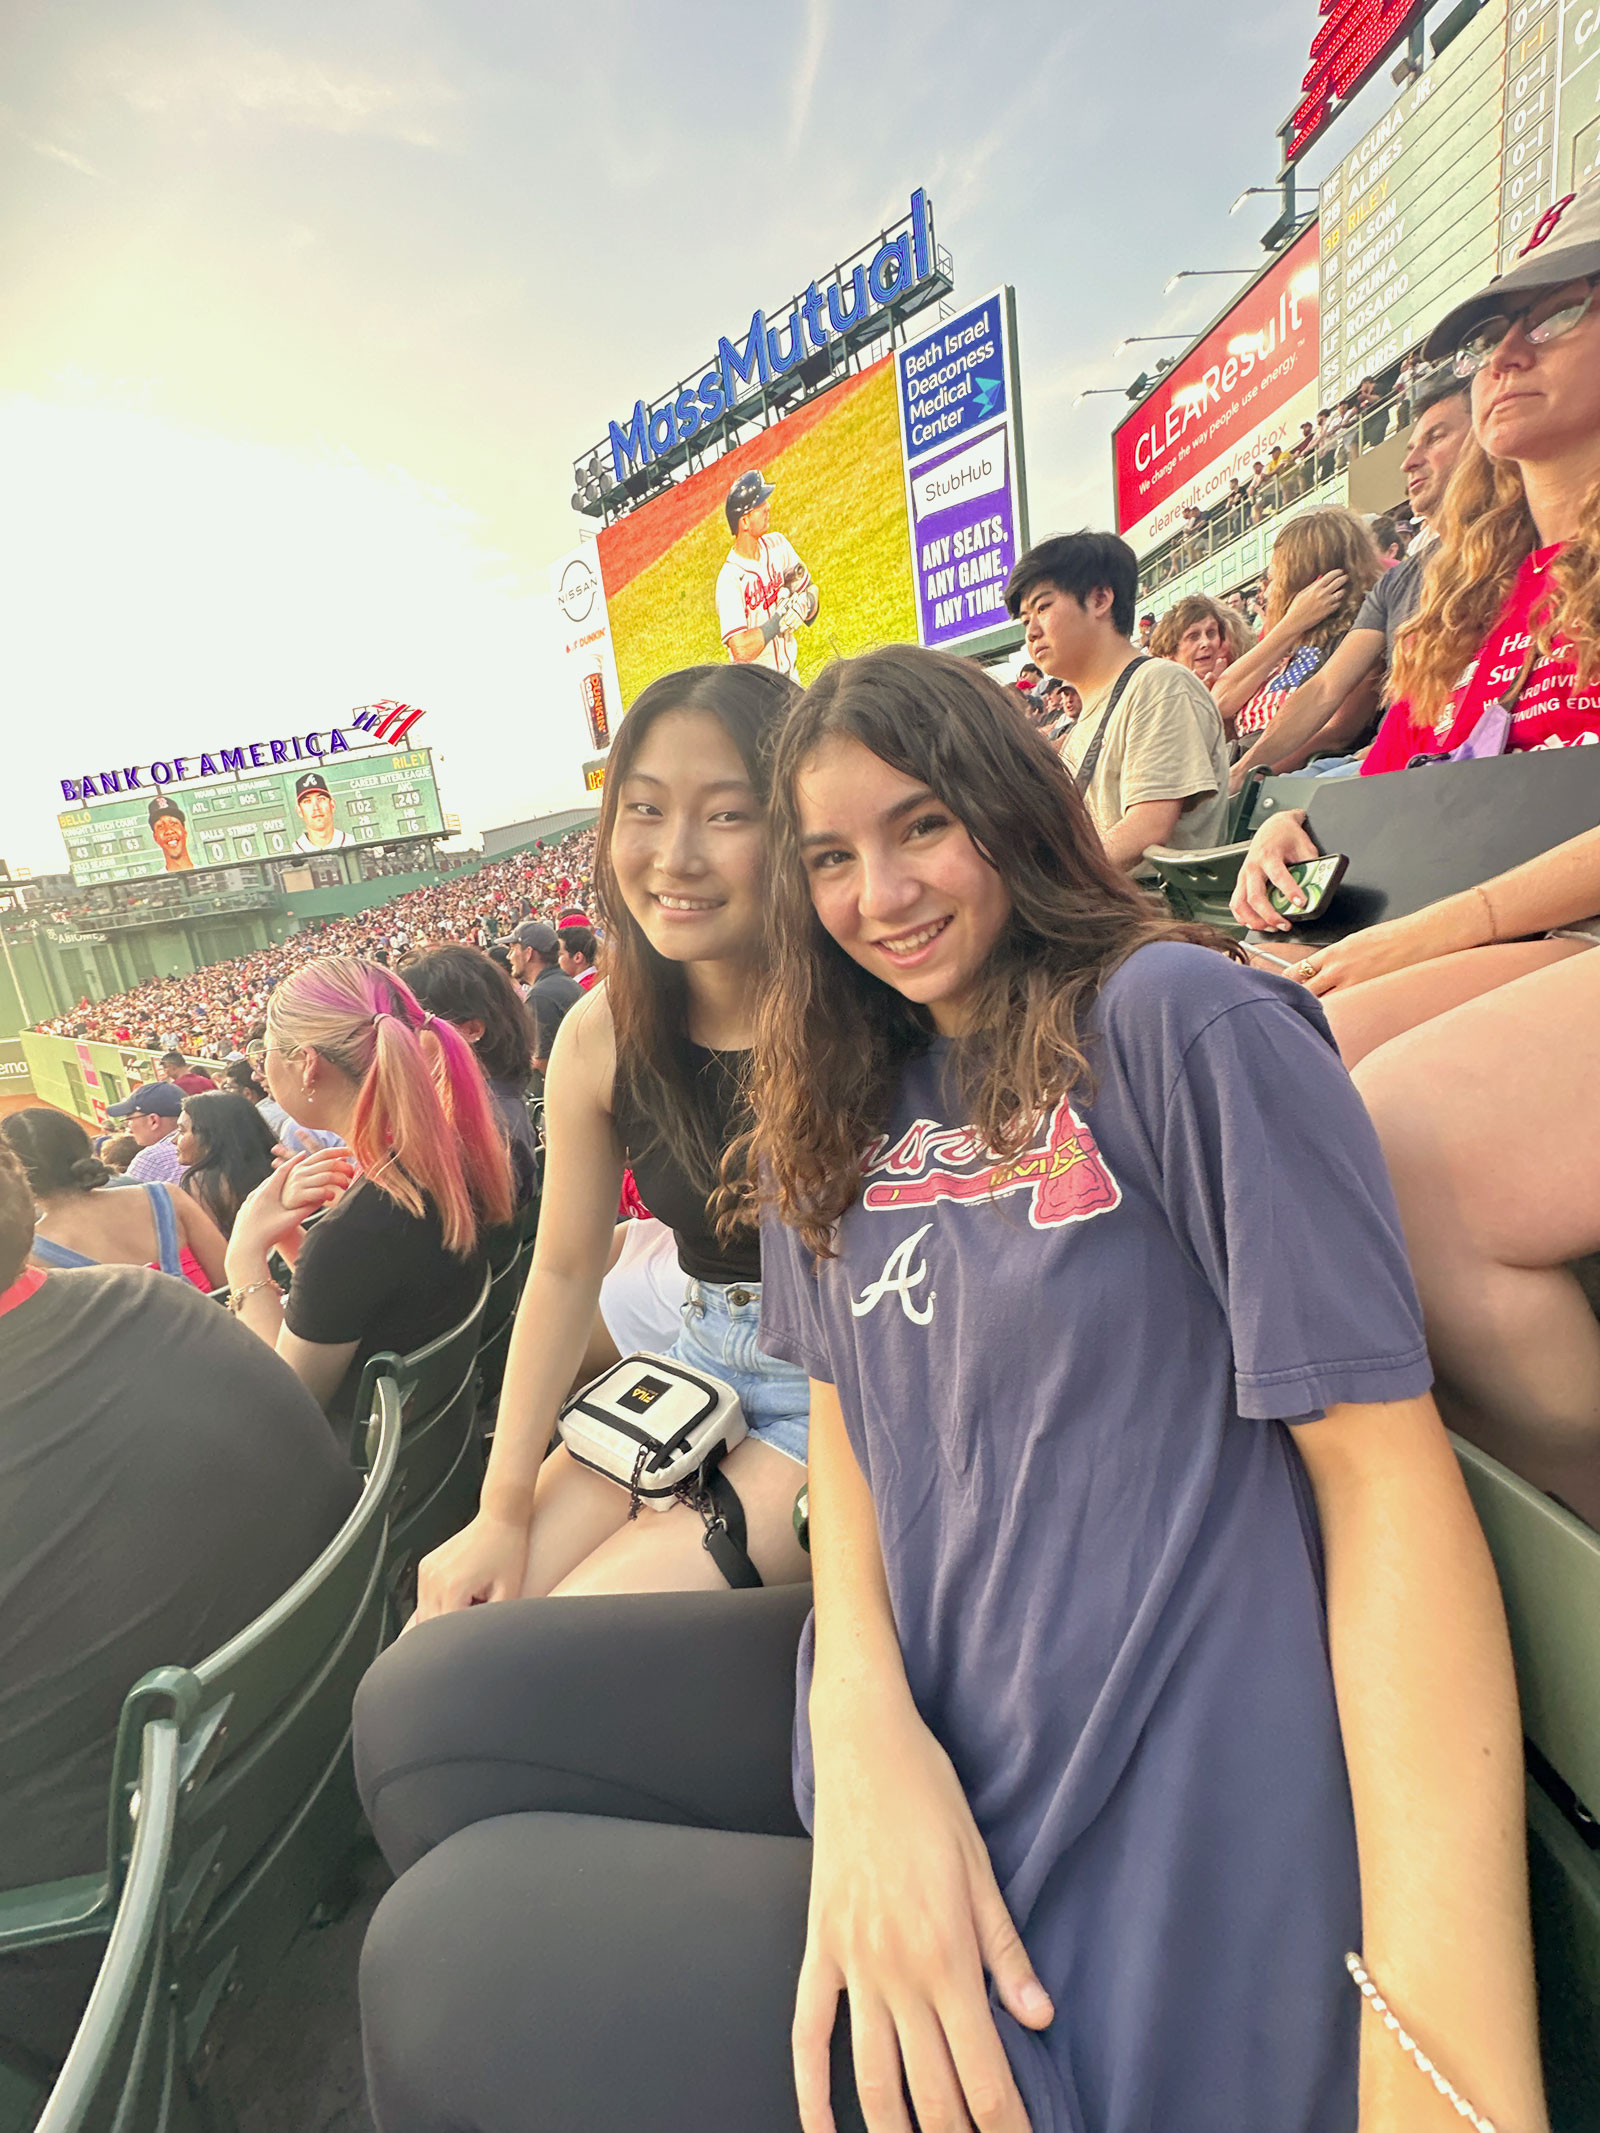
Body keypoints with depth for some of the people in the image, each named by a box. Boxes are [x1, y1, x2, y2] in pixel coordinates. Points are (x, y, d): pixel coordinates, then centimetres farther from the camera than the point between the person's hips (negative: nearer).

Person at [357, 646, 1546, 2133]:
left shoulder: (1178, 1021, -13)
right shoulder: (838, 1108, 7)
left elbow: (1388, 1473, -16)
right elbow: (845, 1413, 5)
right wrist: (867, 1716, -13)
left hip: (1129, 1883, -6)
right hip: (919, 1713, 6)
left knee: (454, 1967, -6)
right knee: (424, 1716, 4)